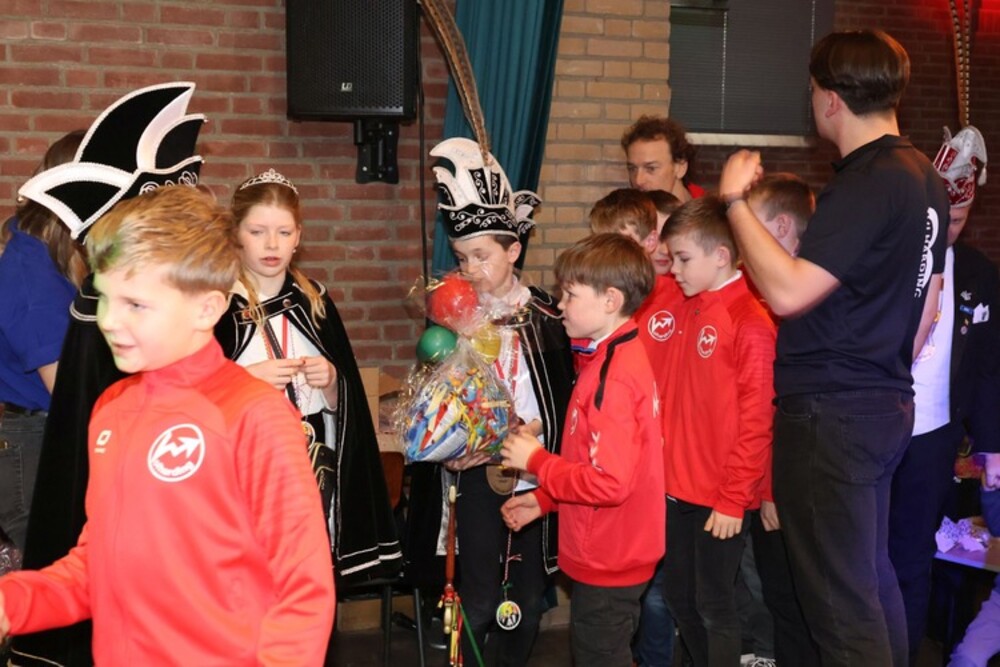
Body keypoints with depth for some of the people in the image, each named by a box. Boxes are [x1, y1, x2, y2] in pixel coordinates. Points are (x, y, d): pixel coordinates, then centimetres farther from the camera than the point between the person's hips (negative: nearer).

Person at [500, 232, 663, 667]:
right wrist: (544, 499, 12)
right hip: (609, 556, 9)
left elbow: (608, 482, -29)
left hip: (607, 564, -9)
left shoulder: (612, 377, -23)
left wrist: (536, 461, -17)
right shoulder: (623, 358, 7)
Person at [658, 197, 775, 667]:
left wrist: (734, 500, -14)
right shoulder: (687, 308, 7)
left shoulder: (750, 321, -16)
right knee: (678, 596, 17)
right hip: (676, 488, 8)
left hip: (719, 497, -7)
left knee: (715, 607, 4)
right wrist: (664, 467, 9)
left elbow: (757, 419, -16)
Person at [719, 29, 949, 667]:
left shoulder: (868, 185, -20)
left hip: (831, 416, -10)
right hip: (887, 407, 10)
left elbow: (788, 291, -26)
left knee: (839, 597, -2)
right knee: (873, 574, 19)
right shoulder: (926, 177, 11)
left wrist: (735, 199, -18)